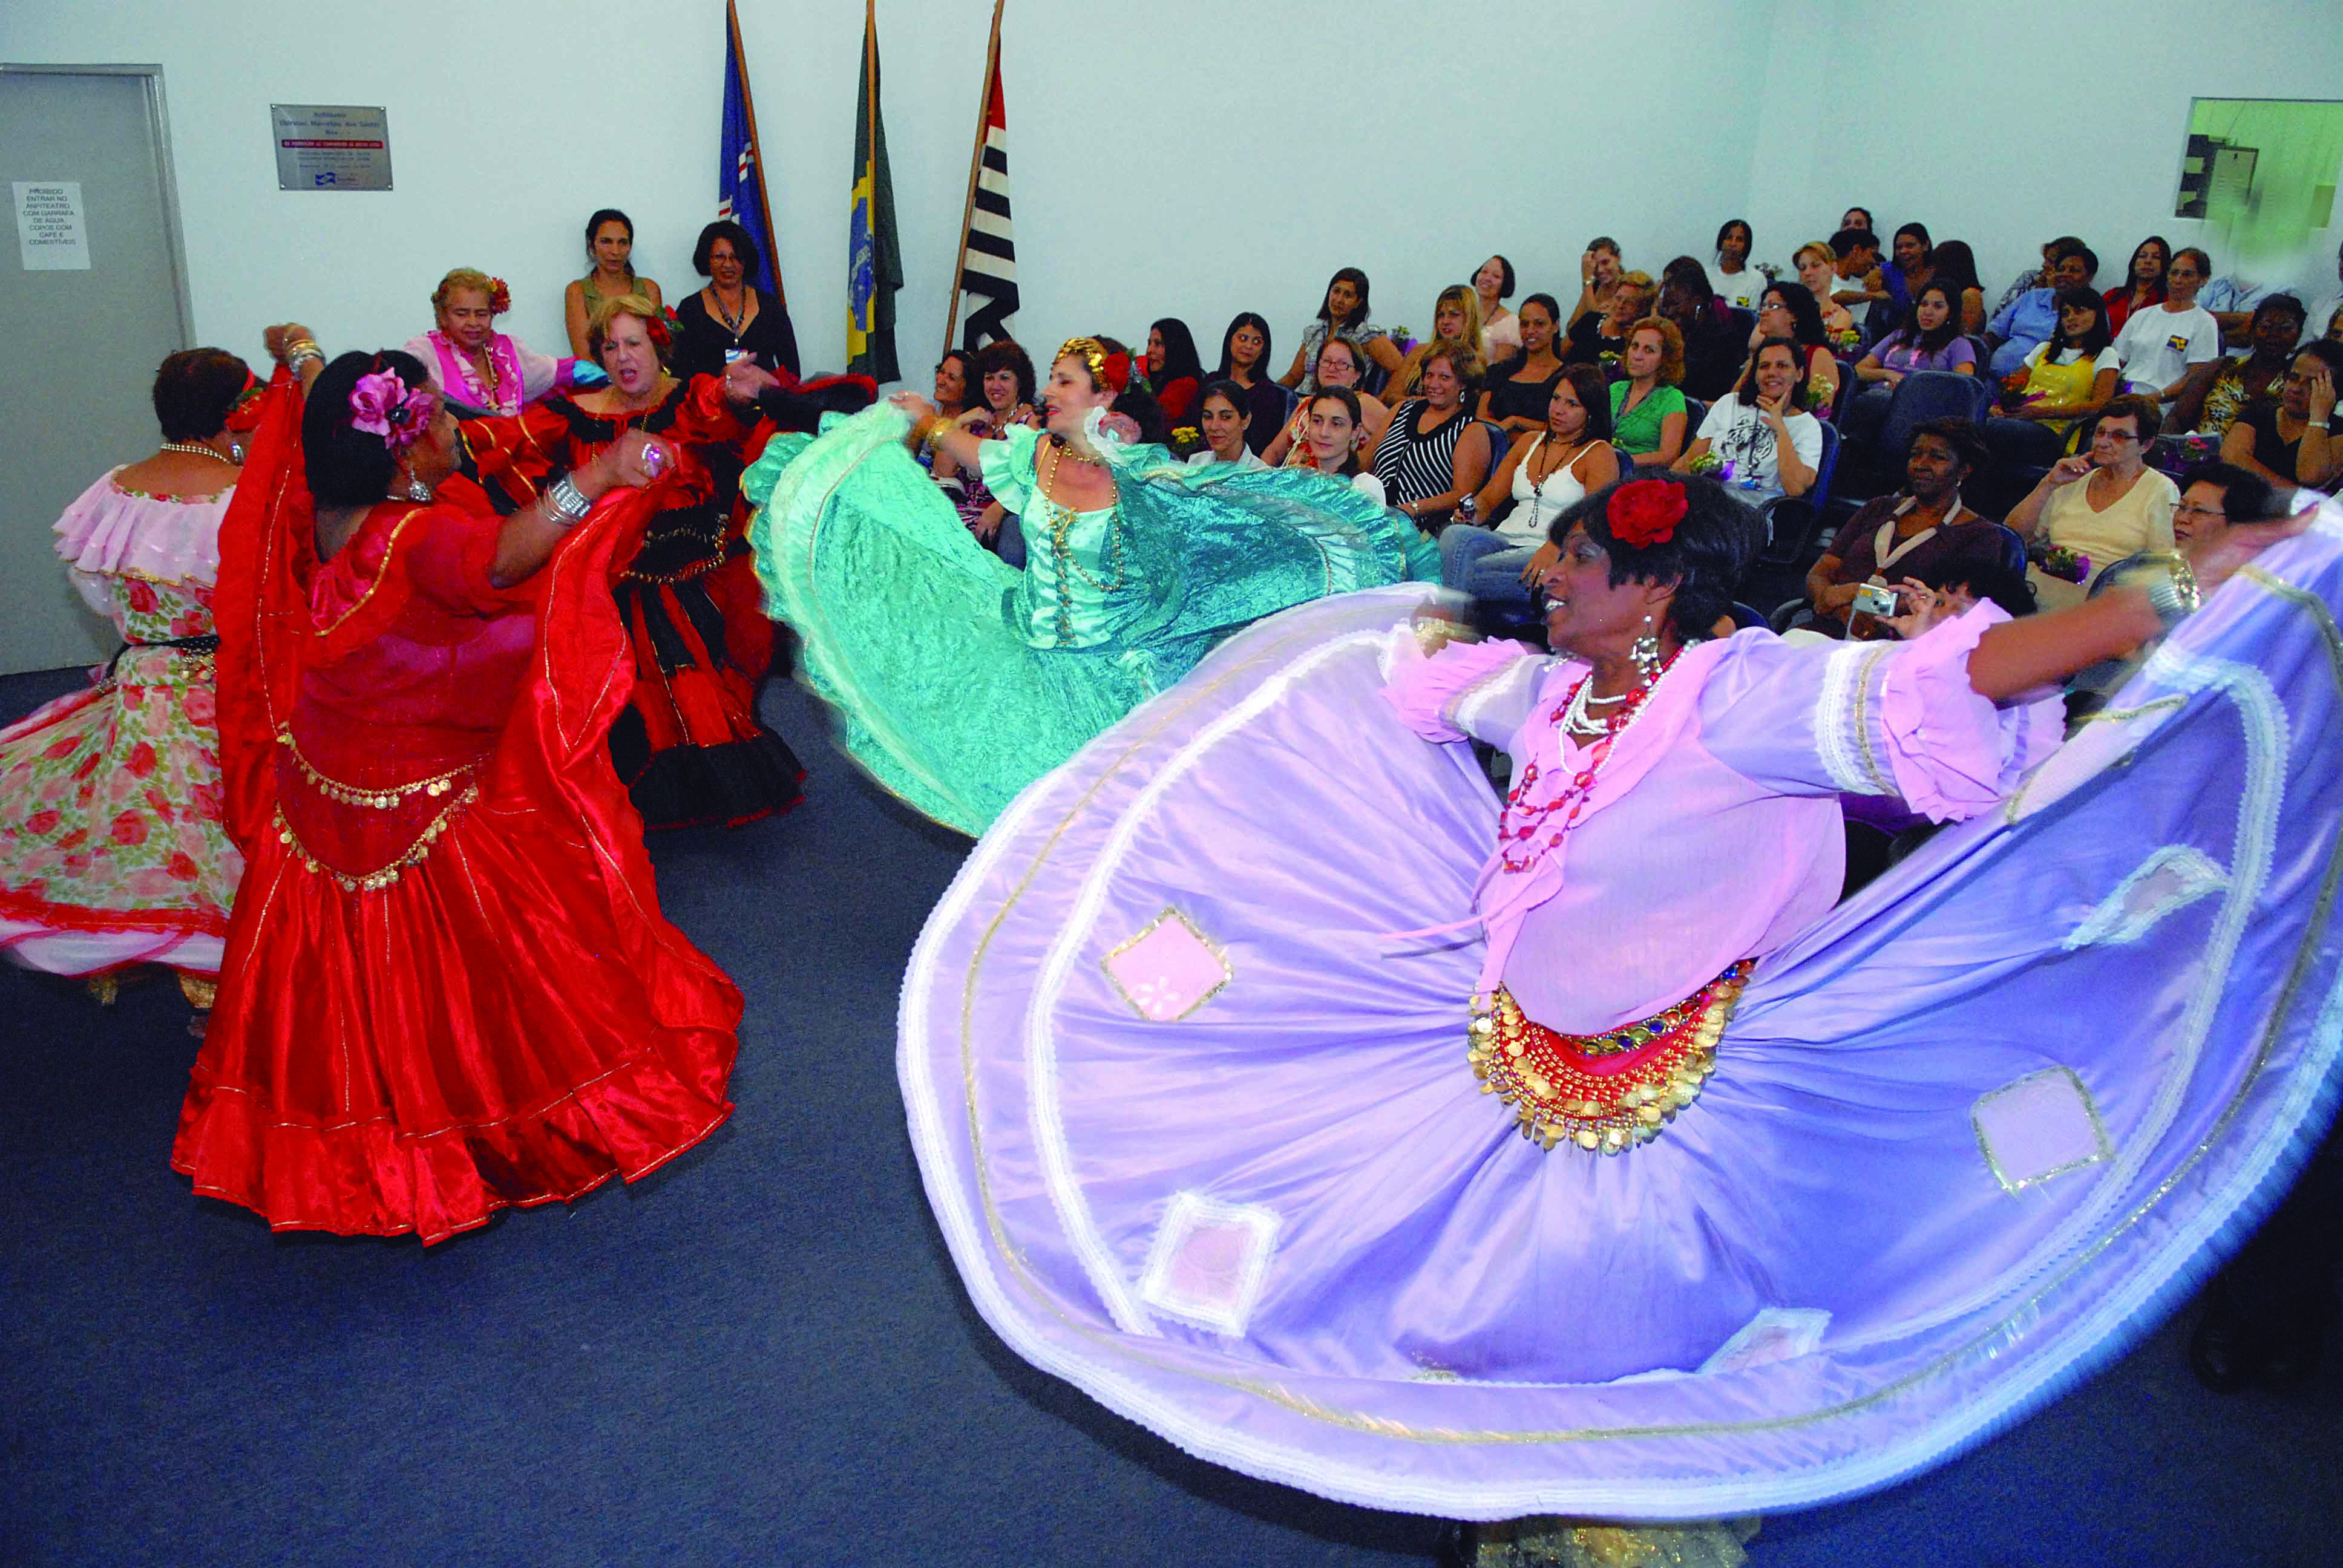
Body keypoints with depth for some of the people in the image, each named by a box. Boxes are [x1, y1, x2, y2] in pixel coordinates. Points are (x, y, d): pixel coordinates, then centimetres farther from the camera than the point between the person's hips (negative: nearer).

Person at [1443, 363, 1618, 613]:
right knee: (1455, 534, -30)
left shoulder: (1599, 454, 4)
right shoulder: (1529, 442, 24)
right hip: (1507, 539, 6)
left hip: (1558, 555, -5)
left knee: (1475, 569, -35)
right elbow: (1489, 498, 23)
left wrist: (1553, 547, -29)